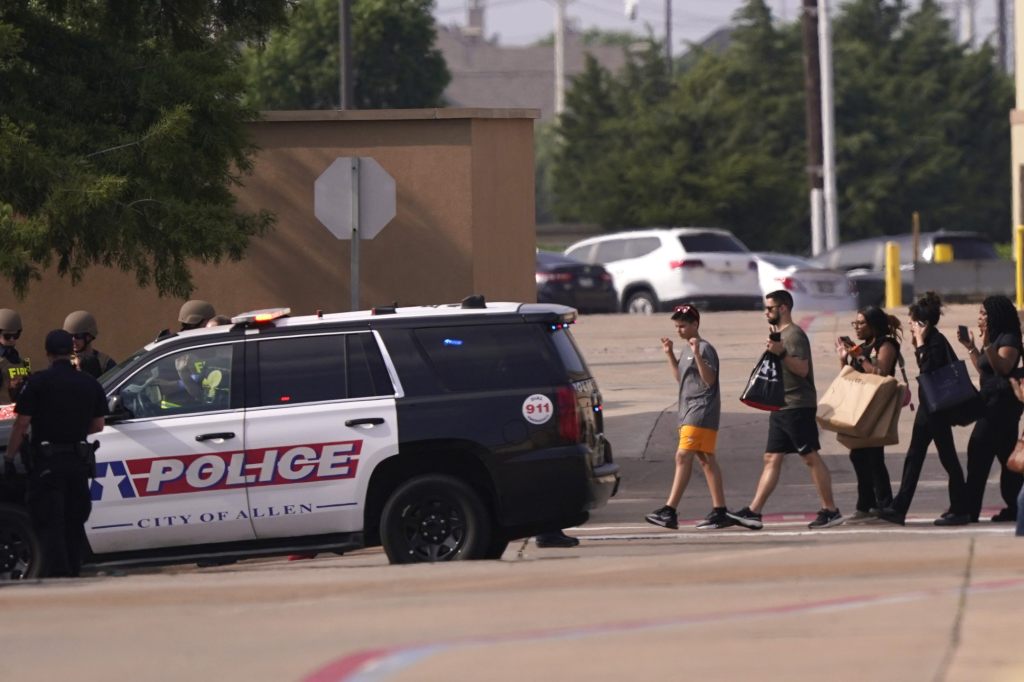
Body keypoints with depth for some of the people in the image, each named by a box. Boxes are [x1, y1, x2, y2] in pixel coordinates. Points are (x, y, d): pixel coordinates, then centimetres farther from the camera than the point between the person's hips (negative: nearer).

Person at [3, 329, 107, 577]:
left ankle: (56, 574, -15)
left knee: (49, 522, -4)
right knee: (74, 521, 15)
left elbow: (21, 425, -11)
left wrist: (9, 456, -1)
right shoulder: (90, 384, 5)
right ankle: (72, 573, 18)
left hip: (47, 463, -5)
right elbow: (97, 425, 12)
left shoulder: (38, 382, -10)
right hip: (79, 461, 5)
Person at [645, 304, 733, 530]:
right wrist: (670, 354, 20)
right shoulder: (687, 351, 18)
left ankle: (669, 511, -19)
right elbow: (680, 378, 28)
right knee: (706, 460, 8)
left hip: (701, 412, -10)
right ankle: (720, 511, 8)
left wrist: (697, 355, -28)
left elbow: (709, 380, -19)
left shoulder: (705, 349, -10)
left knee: (683, 457, -15)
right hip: (689, 412, 10)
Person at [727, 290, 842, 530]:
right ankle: (753, 512, 2)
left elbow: (802, 369, -21)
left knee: (811, 457, -7)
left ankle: (830, 511, -5)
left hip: (797, 406, -10)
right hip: (781, 408, 10)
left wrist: (781, 354, -30)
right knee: (771, 459, 5)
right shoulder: (779, 335, 19)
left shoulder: (794, 335, -11)